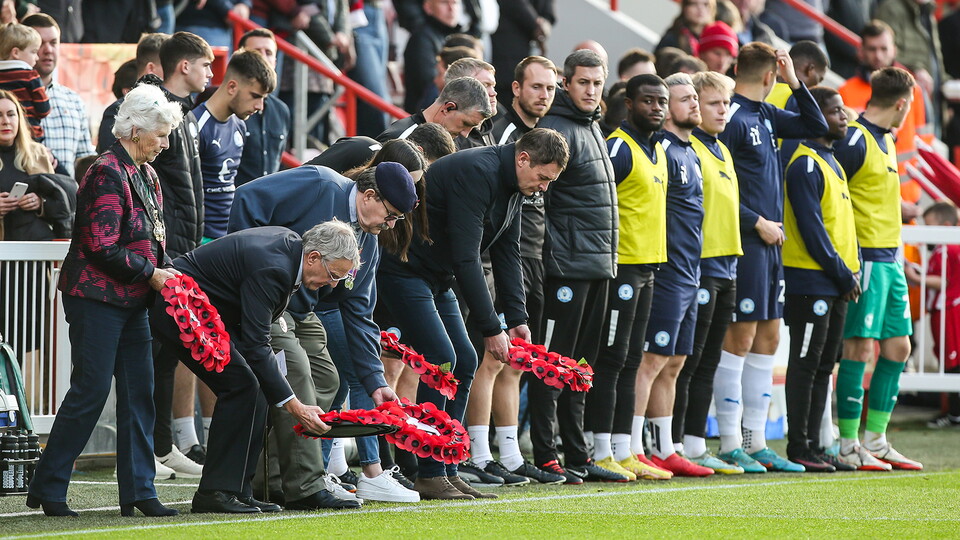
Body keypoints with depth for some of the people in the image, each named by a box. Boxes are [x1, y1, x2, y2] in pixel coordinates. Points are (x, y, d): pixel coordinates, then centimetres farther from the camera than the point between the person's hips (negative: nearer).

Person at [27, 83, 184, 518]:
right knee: (90, 390, -7)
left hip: (131, 301, 9)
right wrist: (151, 273, -14)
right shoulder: (107, 174, -16)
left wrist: (167, 269, 5)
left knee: (139, 392, 6)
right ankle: (47, 488, 1)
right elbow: (102, 248, -21)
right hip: (97, 298, -9)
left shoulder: (145, 174, 14)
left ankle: (138, 490, 10)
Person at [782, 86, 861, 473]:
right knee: (806, 364, -6)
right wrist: (841, 273, -15)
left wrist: (851, 270, 9)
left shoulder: (831, 161, 18)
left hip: (837, 283, 9)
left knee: (823, 365, 10)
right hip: (811, 281, -9)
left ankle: (813, 445, 13)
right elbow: (811, 226, -17)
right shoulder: (805, 164, -12)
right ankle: (798, 448, -3)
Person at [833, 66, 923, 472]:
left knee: (897, 347, 9)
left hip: (890, 259, 9)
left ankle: (876, 441, 16)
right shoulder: (854, 141, -13)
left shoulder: (885, 140, 16)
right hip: (864, 259, -9)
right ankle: (849, 446, -4)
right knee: (860, 347, -8)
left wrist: (897, 257, 16)